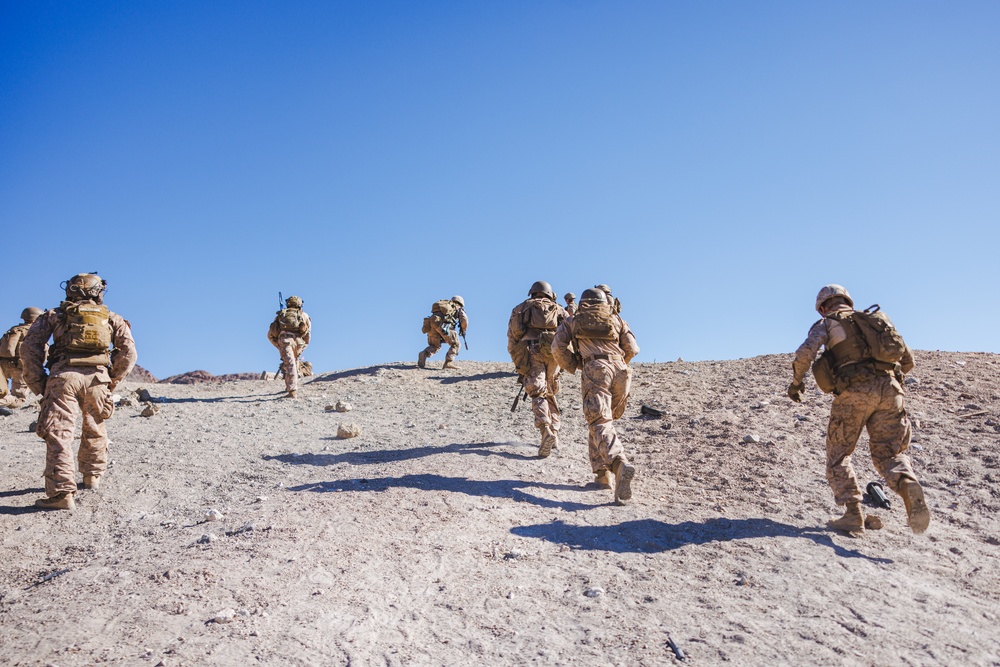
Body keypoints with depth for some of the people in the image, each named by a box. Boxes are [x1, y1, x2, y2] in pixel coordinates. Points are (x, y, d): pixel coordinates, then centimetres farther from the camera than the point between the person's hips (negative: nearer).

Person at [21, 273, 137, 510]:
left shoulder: (54, 315, 20)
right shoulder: (111, 318, 21)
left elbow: (30, 346, 8)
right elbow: (128, 351, 8)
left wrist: (38, 384, 8)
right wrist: (113, 381, 15)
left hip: (63, 375, -1)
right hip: (97, 377, 2)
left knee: (58, 434, -5)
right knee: (95, 431, 22)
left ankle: (62, 492, -16)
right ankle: (92, 477, 34)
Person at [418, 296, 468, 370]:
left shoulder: (446, 306, 39)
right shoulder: (458, 309, 24)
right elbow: (464, 319, 4)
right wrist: (463, 330, 21)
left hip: (429, 323, 5)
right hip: (441, 324, -5)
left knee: (434, 346, 22)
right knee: (456, 344, 9)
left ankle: (424, 354, -5)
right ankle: (448, 363, -8)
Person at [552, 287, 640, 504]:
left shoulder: (573, 321, 20)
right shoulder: (617, 319, 24)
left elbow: (558, 348, 7)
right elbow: (632, 348, 14)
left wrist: (573, 367, 20)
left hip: (594, 371, -3)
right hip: (621, 372, 4)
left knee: (600, 424, -15)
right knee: (603, 419, 20)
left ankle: (620, 464, -41)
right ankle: (602, 472, 17)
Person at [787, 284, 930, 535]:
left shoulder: (826, 324, 12)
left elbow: (804, 354, -7)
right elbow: (907, 360, 26)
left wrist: (796, 383, 8)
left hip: (853, 392, -4)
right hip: (889, 390, 4)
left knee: (838, 455, 11)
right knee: (888, 453, 11)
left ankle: (853, 514, -1)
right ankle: (908, 486, -21)